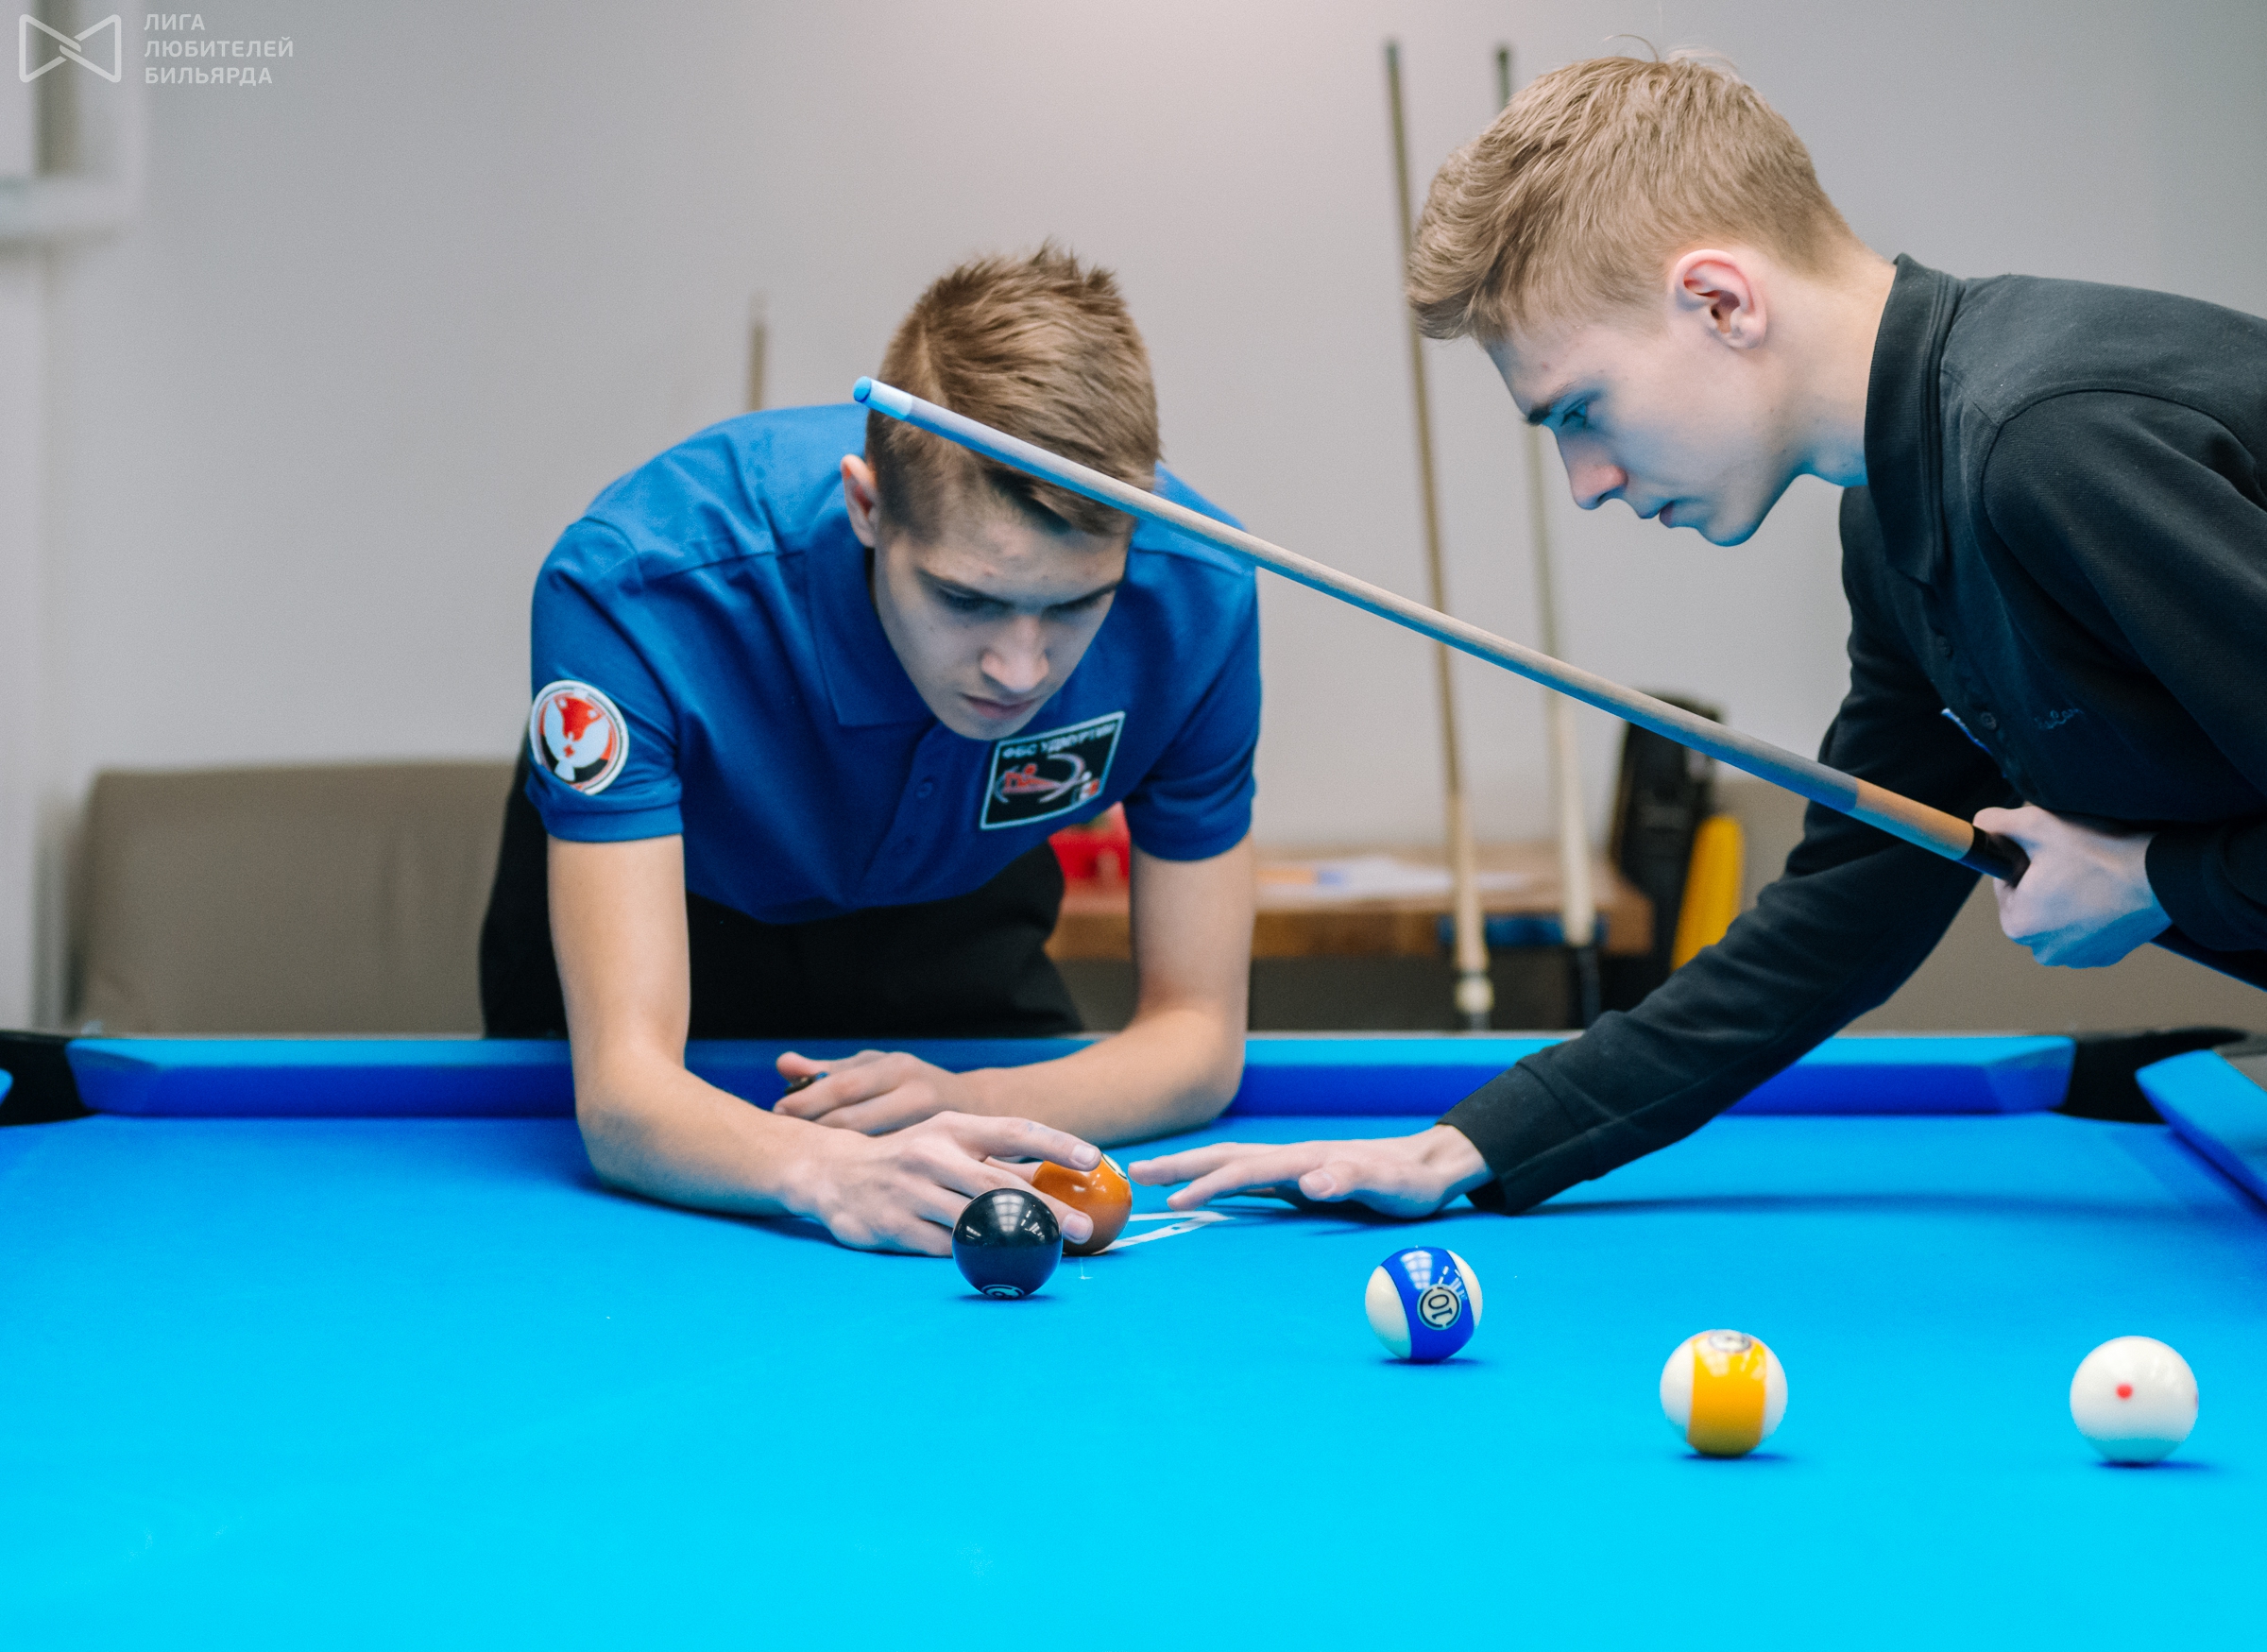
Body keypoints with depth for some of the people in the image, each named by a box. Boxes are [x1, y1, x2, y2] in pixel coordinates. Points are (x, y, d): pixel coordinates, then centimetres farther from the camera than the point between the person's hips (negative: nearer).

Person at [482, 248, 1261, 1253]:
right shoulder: (635, 585, -43)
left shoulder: (1194, 593, -34)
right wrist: (829, 1170, -67)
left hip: (952, 922, 1)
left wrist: (972, 1104, -43)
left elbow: (1198, 1029, -23)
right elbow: (622, 1088, -46)